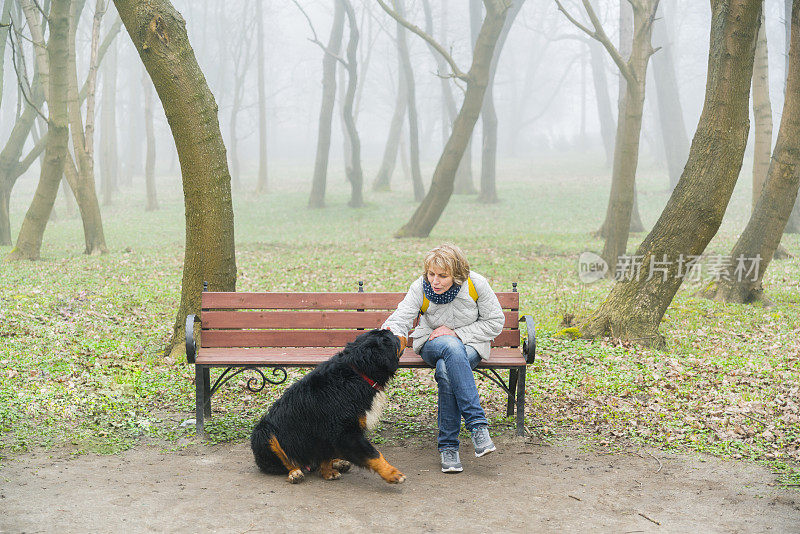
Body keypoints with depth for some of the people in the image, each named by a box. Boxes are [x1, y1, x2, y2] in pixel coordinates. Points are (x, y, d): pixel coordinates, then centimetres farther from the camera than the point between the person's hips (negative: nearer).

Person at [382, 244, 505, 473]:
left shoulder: (476, 284, -15)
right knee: (452, 349, -39)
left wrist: (456, 333, -16)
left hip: (470, 344, 0)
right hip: (432, 344, 0)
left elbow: (495, 323, -7)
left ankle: (448, 446, -31)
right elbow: (400, 319, -22)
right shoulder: (420, 288, -14)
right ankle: (477, 425, -43)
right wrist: (391, 334, -47)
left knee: (446, 370, -37)